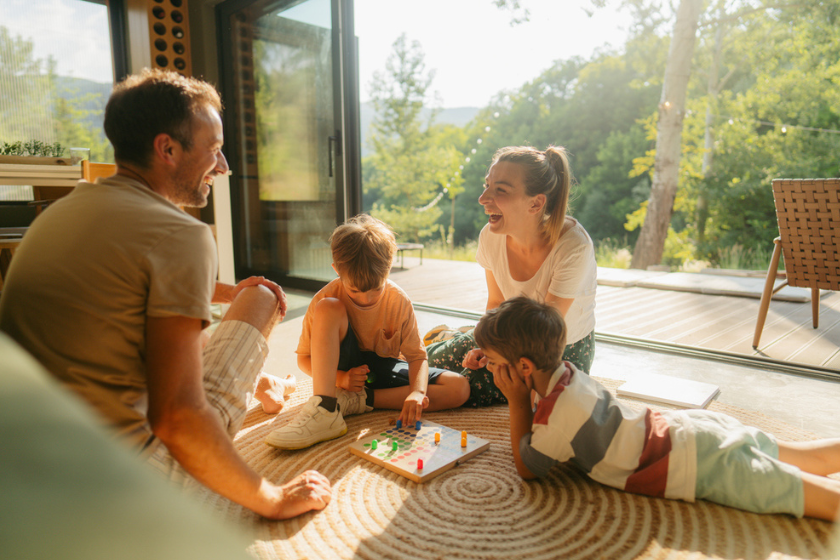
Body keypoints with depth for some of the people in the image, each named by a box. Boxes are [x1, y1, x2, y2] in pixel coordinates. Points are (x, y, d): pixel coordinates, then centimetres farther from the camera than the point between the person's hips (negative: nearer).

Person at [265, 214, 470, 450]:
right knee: (327, 308, -28)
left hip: (384, 370, 3)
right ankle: (325, 410, -35)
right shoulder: (326, 298, -18)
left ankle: (355, 400, -22)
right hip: (345, 370, -2)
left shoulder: (399, 300, -15)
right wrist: (340, 378, -26)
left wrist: (417, 391, -32)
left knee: (459, 388, -20)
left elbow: (417, 356, -12)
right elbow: (304, 358, -9)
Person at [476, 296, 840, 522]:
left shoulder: (557, 414, -25)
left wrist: (516, 401, -15)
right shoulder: (565, 372, -1)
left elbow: (526, 468, -9)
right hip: (689, 428, 8)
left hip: (702, 466, -8)